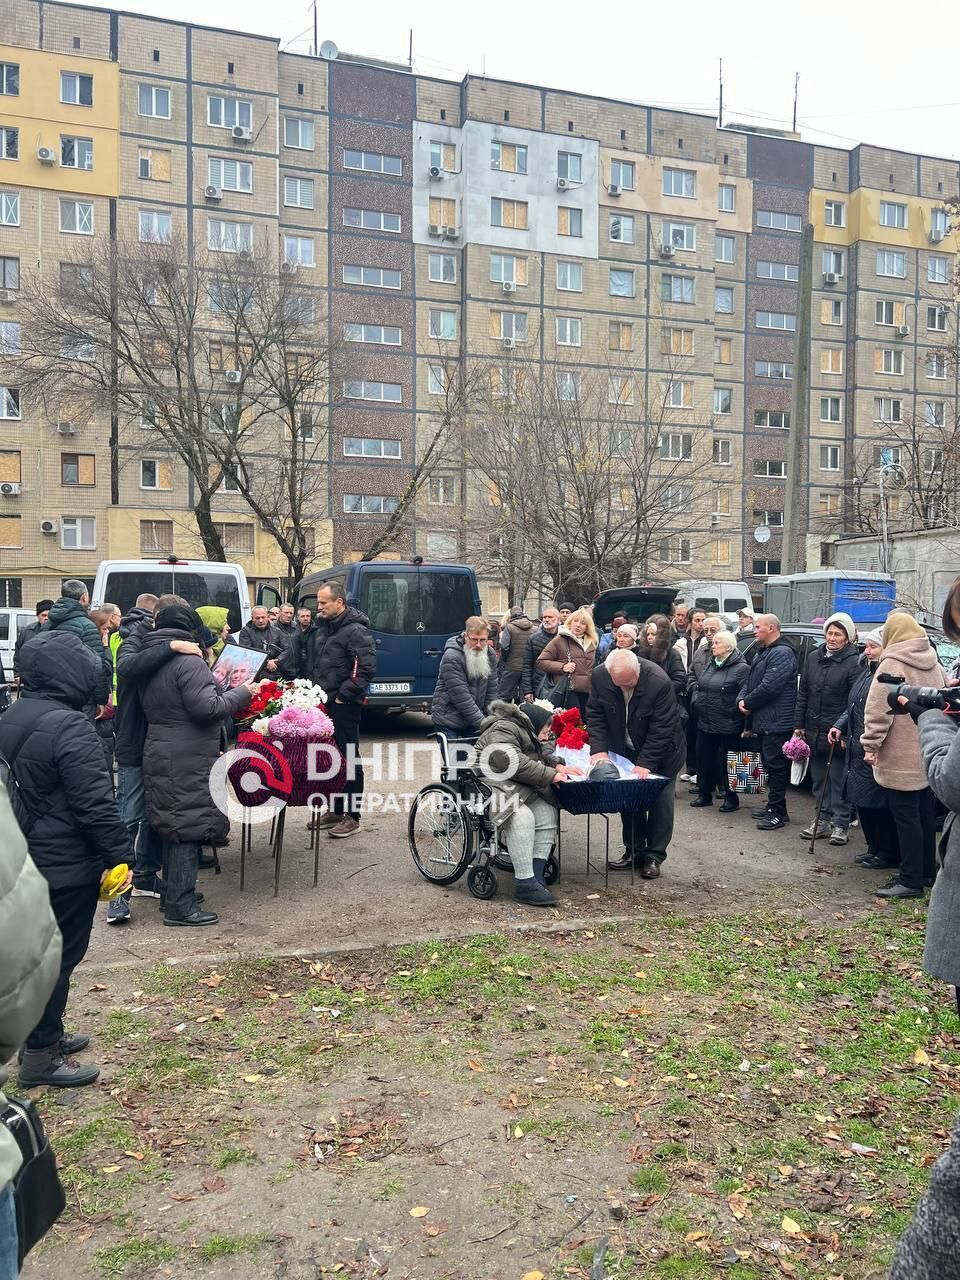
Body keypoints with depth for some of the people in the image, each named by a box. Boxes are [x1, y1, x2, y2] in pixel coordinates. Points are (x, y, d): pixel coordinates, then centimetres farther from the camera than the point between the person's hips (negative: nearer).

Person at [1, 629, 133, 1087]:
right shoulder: (69, 725, -22)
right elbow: (94, 802, -24)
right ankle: (40, 1057, 15)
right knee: (59, 956, 5)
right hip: (66, 864, -9)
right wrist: (120, 854, -17)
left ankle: (46, 1035, 34)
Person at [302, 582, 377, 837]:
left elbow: (367, 668, -19)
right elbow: (309, 660, 25)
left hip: (343, 706, -8)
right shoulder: (321, 627, 13)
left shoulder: (356, 631, -13)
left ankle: (352, 816, 7)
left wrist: (343, 695, -16)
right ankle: (335, 809, 26)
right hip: (322, 703, 8)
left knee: (348, 758, -1)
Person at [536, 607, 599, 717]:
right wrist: (562, 667, -12)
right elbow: (541, 661, -1)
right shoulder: (560, 640, 1)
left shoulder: (591, 643, 17)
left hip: (587, 692, 6)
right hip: (568, 691, -6)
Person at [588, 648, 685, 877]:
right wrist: (599, 748, -21)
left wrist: (645, 763, -29)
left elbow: (662, 729, -27)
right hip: (625, 750, 4)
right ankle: (634, 851, 21)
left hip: (660, 752, -4)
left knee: (660, 801, 0)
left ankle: (654, 856, 11)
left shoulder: (659, 682, -33)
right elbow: (594, 715, -9)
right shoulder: (600, 677, -20)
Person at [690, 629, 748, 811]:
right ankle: (704, 794, 26)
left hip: (727, 726, -7)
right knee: (703, 759, 12)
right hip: (705, 723, 7)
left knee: (726, 763, 1)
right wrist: (698, 701, 14)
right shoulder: (709, 666, 14)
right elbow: (698, 686, 24)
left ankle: (731, 798, 15)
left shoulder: (741, 668, -9)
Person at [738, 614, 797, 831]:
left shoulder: (782, 653, -15)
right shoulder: (764, 652, 19)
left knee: (775, 765, -6)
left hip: (776, 722, -10)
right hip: (763, 721, 10)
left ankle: (778, 812, 0)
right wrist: (742, 699, 2)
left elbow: (769, 687, -23)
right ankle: (773, 805, 25)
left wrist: (748, 703, -11)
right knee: (769, 764, 16)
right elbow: (751, 681, 21)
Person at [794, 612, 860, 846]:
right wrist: (800, 725, 9)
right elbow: (802, 693, 13)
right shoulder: (813, 658, 9)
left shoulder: (852, 662, -8)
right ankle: (824, 820, 24)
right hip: (813, 730, 6)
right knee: (819, 779, 13)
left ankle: (840, 824, 11)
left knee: (838, 780, 1)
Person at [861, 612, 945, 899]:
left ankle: (911, 880, -1)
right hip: (928, 753, 8)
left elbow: (879, 709, -18)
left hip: (902, 757, -8)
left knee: (906, 816, -4)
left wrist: (871, 744, -13)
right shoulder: (933, 664, 11)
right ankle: (927, 871, 27)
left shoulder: (892, 663, -14)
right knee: (925, 814, 16)